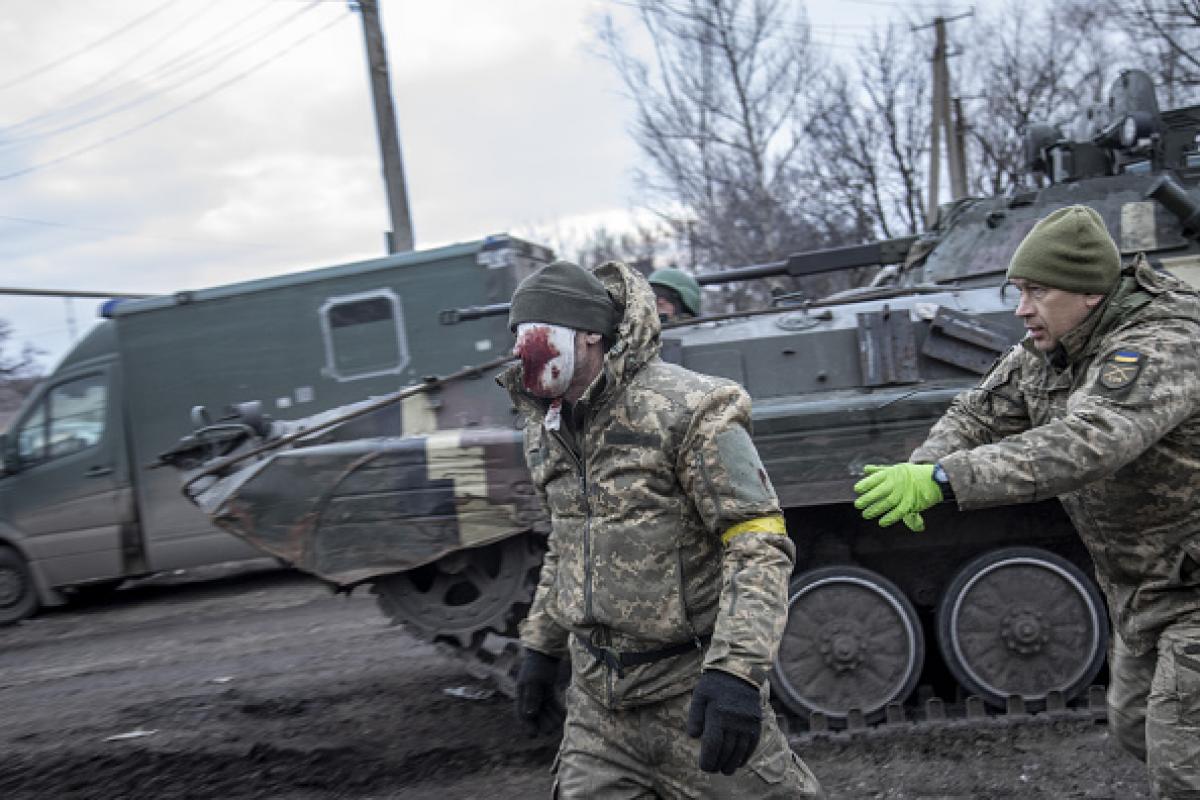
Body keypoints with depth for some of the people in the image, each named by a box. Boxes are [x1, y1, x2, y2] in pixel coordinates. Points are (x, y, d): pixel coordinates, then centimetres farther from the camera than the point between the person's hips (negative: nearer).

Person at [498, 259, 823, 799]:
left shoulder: (686, 408, -16)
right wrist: (539, 648, 20)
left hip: (692, 693, -6)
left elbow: (759, 546, -19)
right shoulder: (547, 429, 8)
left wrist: (735, 670, -29)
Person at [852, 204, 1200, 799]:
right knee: (1135, 726, 21)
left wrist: (942, 480, -52)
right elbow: (979, 414, 0)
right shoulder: (1046, 352, -2)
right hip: (1143, 590, 9)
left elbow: (1083, 444, -44)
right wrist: (920, 469, -22)